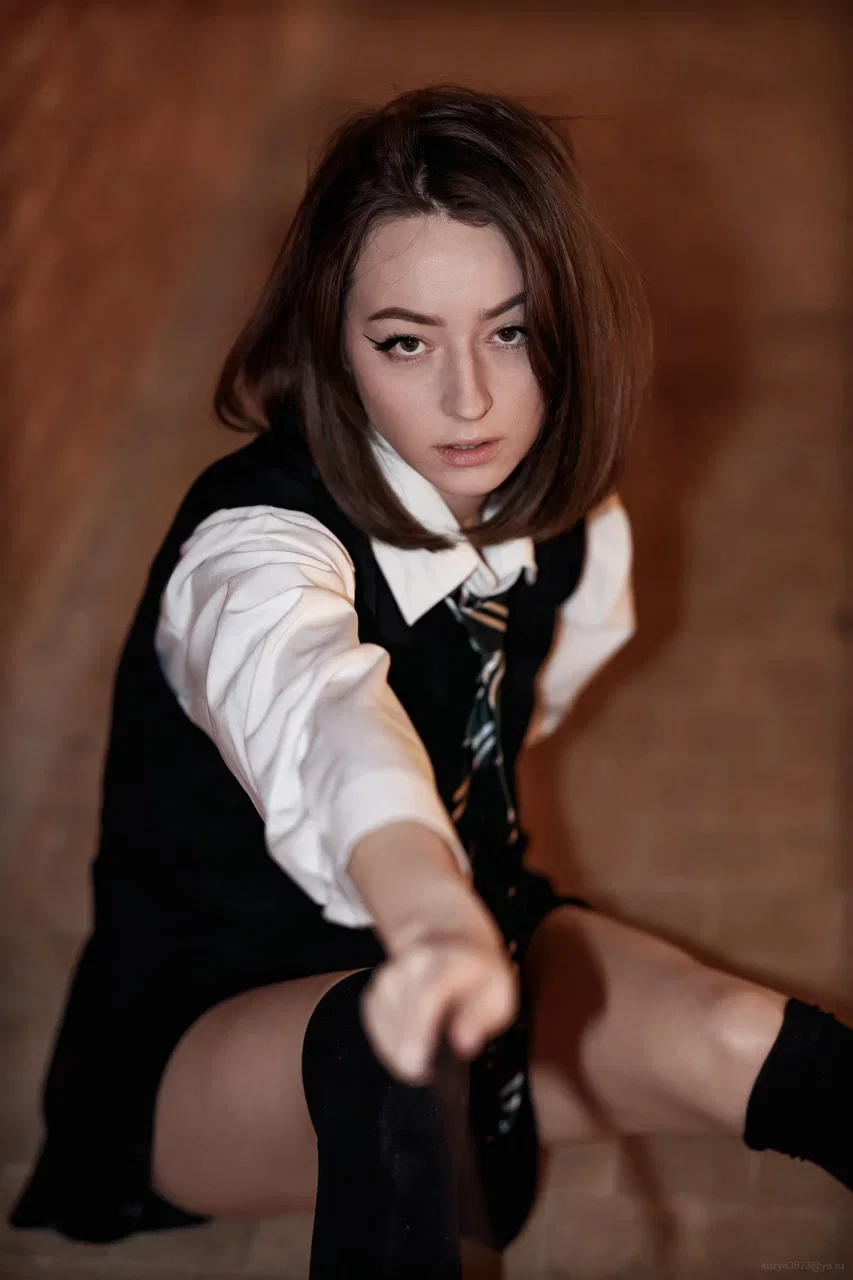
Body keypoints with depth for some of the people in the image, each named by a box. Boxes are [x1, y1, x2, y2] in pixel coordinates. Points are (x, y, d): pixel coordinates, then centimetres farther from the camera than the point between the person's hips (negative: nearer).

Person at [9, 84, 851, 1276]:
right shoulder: (253, 542, -30)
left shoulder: (557, 501, -8)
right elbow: (312, 703, -55)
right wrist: (434, 924, -75)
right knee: (401, 1044, -40)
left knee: (739, 1044, -22)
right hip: (205, 1034, -5)